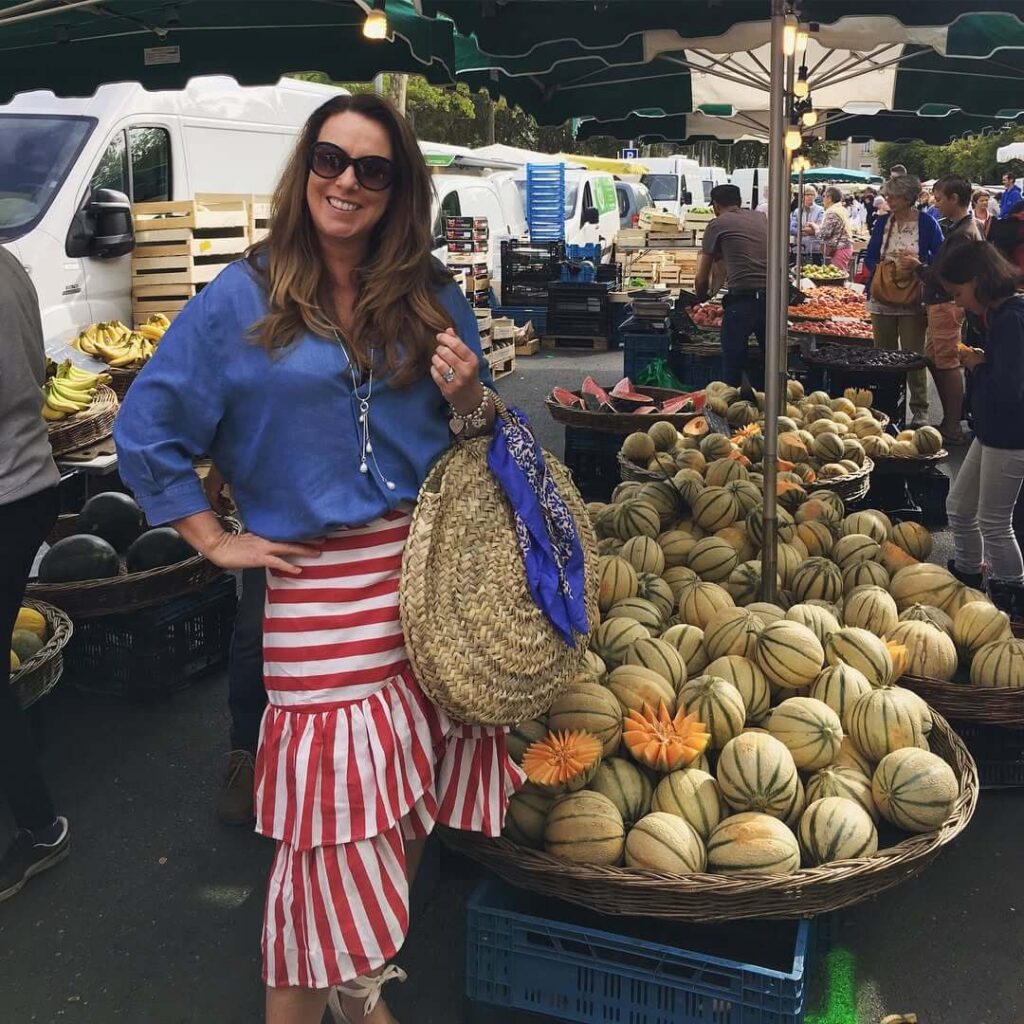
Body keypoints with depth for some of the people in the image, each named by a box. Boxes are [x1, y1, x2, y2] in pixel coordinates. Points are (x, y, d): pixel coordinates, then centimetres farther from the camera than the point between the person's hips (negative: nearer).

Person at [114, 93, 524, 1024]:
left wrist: (467, 398, -7)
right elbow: (146, 432, 3)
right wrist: (216, 542, 0)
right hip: (319, 585, -3)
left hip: (431, 567, 4)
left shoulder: (431, 300, 8)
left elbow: (477, 439, 15)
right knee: (338, 816, 1)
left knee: (404, 799, 11)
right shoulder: (242, 301, -1)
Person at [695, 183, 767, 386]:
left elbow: (702, 278, 12)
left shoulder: (718, 224, 7)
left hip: (743, 299, -5)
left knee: (732, 369, 4)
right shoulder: (761, 218, 20)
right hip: (773, 298, 5)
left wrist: (702, 300, 29)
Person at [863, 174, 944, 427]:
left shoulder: (926, 223, -4)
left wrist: (917, 264, -20)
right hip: (882, 298, 4)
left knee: (913, 356, -2)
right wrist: (887, 269, -11)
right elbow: (869, 257, 8)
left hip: (912, 301, -4)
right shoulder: (882, 222, 7)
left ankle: (919, 410, 8)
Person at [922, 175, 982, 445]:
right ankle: (951, 420, 23)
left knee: (947, 364, -6)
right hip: (941, 304, 10)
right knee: (934, 360, 15)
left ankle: (953, 428, -1)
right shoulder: (966, 228, 15)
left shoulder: (963, 233, -17)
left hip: (948, 304, -10)